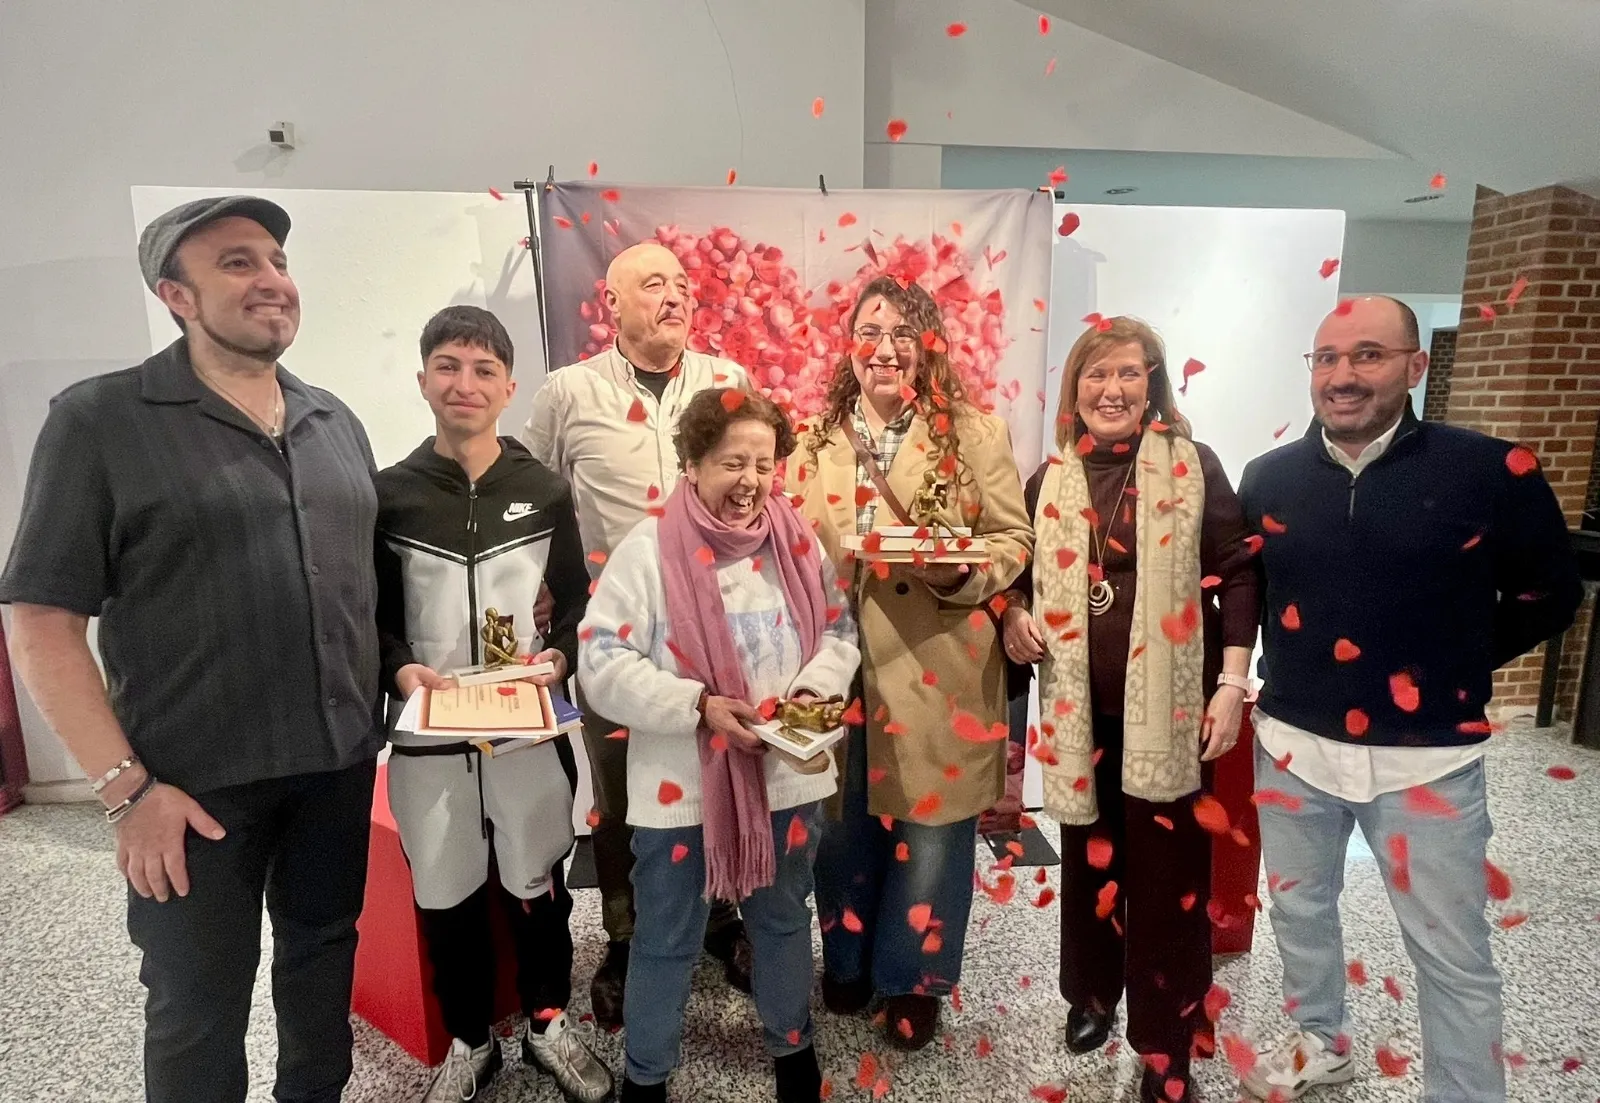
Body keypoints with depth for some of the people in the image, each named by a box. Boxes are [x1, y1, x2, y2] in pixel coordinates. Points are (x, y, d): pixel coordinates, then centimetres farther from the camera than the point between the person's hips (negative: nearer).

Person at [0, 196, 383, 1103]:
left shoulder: (336, 422, 7)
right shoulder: (100, 420, -8)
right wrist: (128, 788, -15)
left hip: (341, 763, 5)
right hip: (196, 784, -4)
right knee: (199, 1001, 12)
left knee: (325, 951, 20)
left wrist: (379, 706, 5)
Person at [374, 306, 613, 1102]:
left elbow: (576, 601, 5)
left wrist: (561, 656, -13)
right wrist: (399, 670, -15)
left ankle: (550, 1023, 38)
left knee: (539, 886, 14)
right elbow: (369, 615, 3)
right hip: (428, 735, 0)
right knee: (445, 894, 14)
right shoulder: (388, 494, 0)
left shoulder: (545, 491, 2)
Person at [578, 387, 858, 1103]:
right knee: (666, 938, 15)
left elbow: (838, 630, 6)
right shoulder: (649, 550, -13)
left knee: (783, 919, 23)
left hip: (786, 776, 4)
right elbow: (602, 664, -16)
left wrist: (813, 691, -13)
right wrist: (700, 704, -24)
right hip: (681, 786, -3)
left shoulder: (796, 541, -1)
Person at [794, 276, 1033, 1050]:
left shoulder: (975, 433, -2)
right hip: (839, 668, 3)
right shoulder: (818, 440, 7)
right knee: (844, 825, 17)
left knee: (929, 828, 10)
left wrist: (961, 573, -21)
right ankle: (848, 959, 42)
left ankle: (912, 977, 35)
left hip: (937, 673, -2)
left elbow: (1015, 538, -2)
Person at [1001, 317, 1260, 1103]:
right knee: (1090, 858, 17)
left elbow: (1236, 571, -4)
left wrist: (1232, 683, -11)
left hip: (1169, 707, -3)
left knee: (1168, 874, 4)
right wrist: (1016, 616, -6)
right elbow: (1023, 576, 16)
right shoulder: (1050, 479, 6)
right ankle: (1091, 992, 40)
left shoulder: (1192, 465, -2)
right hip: (1081, 708, 3)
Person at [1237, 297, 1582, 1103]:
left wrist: (1453, 664, 2)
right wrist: (1287, 665, 8)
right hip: (1292, 745, 3)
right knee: (1299, 909, 20)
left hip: (1426, 758, -3)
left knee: (1452, 954, 10)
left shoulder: (1491, 472, -9)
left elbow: (1549, 594, 4)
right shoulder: (1269, 479, -1)